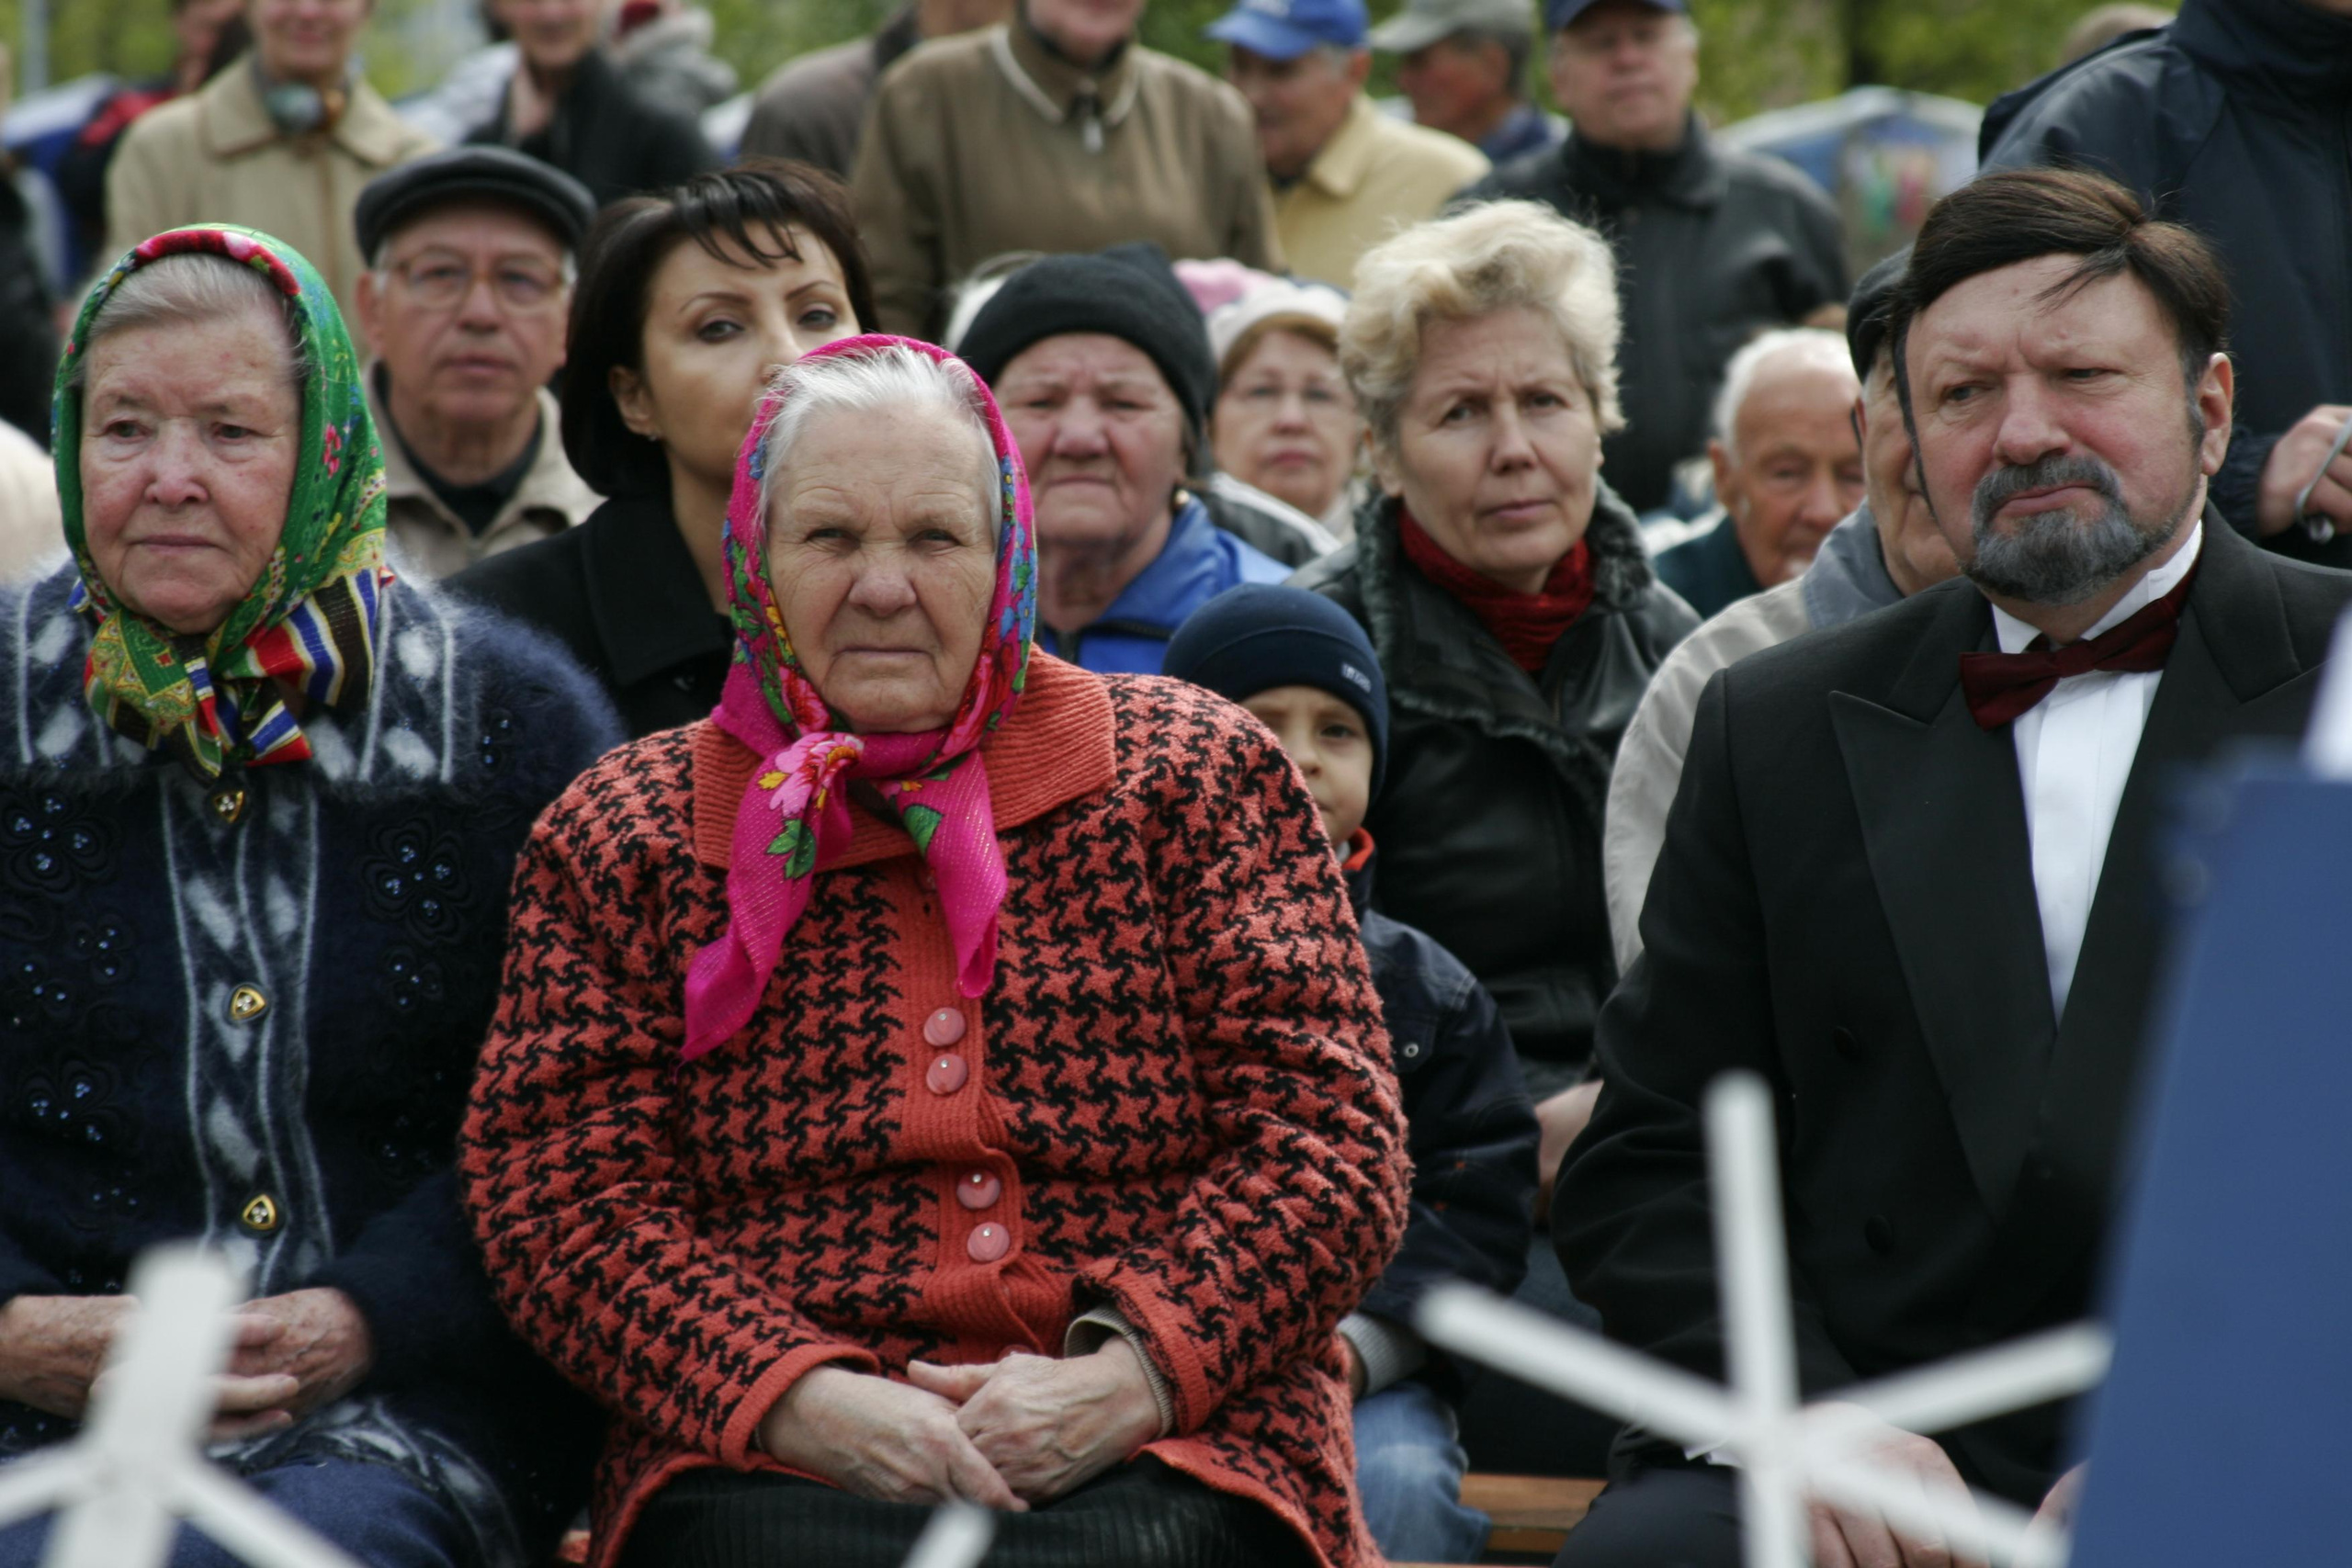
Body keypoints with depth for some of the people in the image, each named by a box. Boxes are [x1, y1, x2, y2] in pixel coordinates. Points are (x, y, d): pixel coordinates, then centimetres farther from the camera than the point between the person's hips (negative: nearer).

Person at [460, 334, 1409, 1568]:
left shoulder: (1195, 774, 15)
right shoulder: (619, 836, 16)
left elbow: (1325, 1135, 7)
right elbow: (564, 1199, 6)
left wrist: (1133, 1371, -11)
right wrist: (797, 1396, -13)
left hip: (1166, 1452, 0)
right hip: (765, 1462, 0)